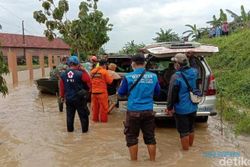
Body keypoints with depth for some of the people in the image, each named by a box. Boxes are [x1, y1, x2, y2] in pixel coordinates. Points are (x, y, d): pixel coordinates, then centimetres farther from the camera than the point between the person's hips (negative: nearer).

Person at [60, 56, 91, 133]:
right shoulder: (81, 74, -19)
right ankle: (84, 129, 19)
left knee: (70, 115, 17)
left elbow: (62, 87, 3)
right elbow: (88, 81, -9)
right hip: (79, 98, -4)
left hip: (68, 98, 4)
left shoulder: (63, 75, -4)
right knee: (83, 115, 11)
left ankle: (70, 129, 26)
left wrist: (62, 96, 14)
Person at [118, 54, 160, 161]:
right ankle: (153, 160, 25)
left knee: (131, 137, 11)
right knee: (150, 137, 15)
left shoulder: (128, 77, -9)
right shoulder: (153, 76, 1)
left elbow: (121, 93, 1)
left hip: (133, 111, -3)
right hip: (148, 111, 3)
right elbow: (157, 92, 14)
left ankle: (134, 161, 21)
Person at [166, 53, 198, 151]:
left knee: (184, 131, 8)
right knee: (191, 128, 23)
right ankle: (190, 145, 42)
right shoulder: (194, 72, -4)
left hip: (181, 109, -7)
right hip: (193, 107, 7)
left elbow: (172, 94, -18)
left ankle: (186, 150, 22)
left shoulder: (176, 77, -22)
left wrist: (169, 108, -5)